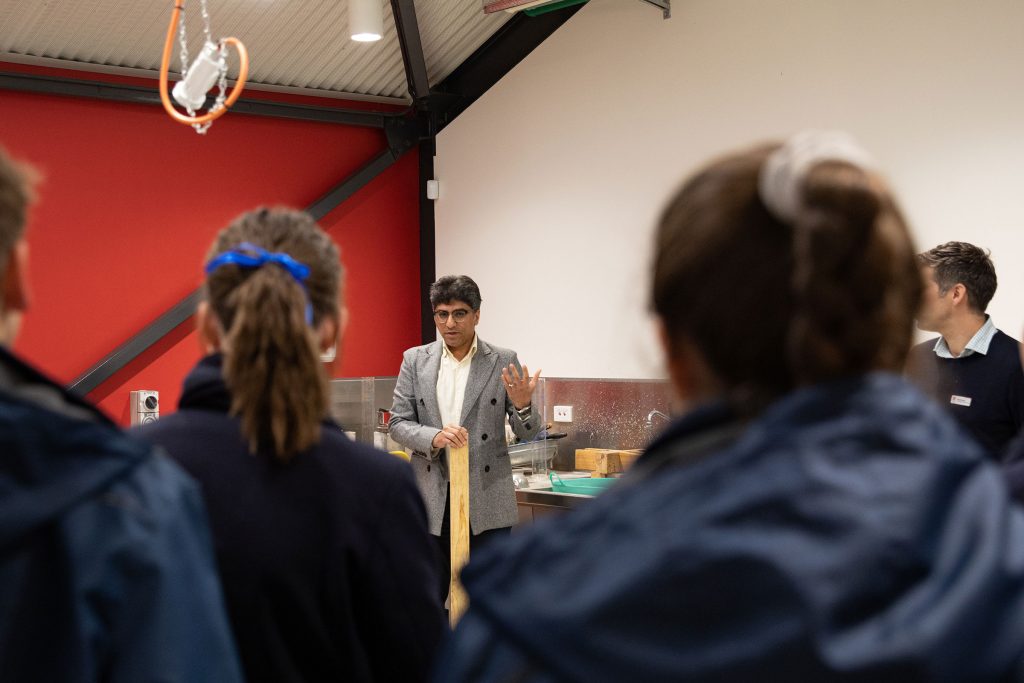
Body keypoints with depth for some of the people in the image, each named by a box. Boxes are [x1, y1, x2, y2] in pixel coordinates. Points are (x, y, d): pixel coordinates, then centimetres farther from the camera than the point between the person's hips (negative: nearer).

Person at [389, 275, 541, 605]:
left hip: (486, 498, -1)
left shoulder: (503, 361, -1)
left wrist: (522, 405, -22)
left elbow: (527, 433, 1)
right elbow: (398, 423, 2)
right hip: (431, 497, 2)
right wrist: (434, 437, -18)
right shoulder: (415, 360, 4)